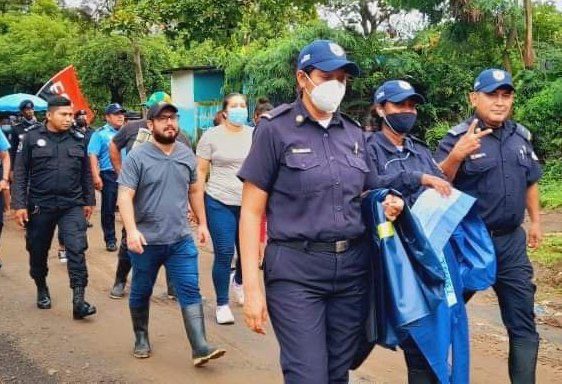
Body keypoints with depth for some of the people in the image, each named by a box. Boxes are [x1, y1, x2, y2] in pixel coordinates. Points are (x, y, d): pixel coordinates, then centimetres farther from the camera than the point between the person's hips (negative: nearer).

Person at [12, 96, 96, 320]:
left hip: (72, 205, 1)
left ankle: (78, 300, -13)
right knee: (38, 251, 12)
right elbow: (20, 173, -2)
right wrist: (19, 204, -8)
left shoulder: (78, 140, 6)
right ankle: (42, 289, 36)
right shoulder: (32, 138, -2)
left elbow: (86, 173, 14)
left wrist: (89, 200, 14)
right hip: (40, 206, 0)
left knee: (77, 249, -13)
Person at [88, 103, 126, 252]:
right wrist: (96, 176, -17)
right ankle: (110, 240, 14)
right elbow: (92, 155, -8)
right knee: (108, 209, 4)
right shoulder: (100, 133, -1)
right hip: (109, 175, -3)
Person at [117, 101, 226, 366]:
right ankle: (141, 338, 34)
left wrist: (202, 223, 16)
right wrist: (131, 230, -28)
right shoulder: (137, 157, -9)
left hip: (181, 240, 3)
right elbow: (125, 196, -15)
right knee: (141, 293, 14)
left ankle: (200, 348, -5)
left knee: (190, 292, -5)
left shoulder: (187, 155, 6)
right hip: (146, 242, -2)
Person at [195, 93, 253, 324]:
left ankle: (238, 282, 42)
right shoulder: (211, 136, -1)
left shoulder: (255, 135, 6)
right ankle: (222, 305, 12)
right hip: (219, 203, -3)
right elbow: (201, 171, 1)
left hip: (249, 203, 3)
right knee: (224, 253, -3)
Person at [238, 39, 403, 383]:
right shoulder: (275, 130, -4)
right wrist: (252, 287, -11)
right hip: (296, 269, -5)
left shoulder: (354, 132, 11)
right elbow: (251, 211, -6)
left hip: (353, 267, 5)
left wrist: (387, 204, -4)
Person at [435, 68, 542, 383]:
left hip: (512, 242, 5)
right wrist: (456, 156, -32)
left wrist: (535, 221, 19)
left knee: (523, 322, 8)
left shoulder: (521, 136, 8)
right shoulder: (458, 138, -11)